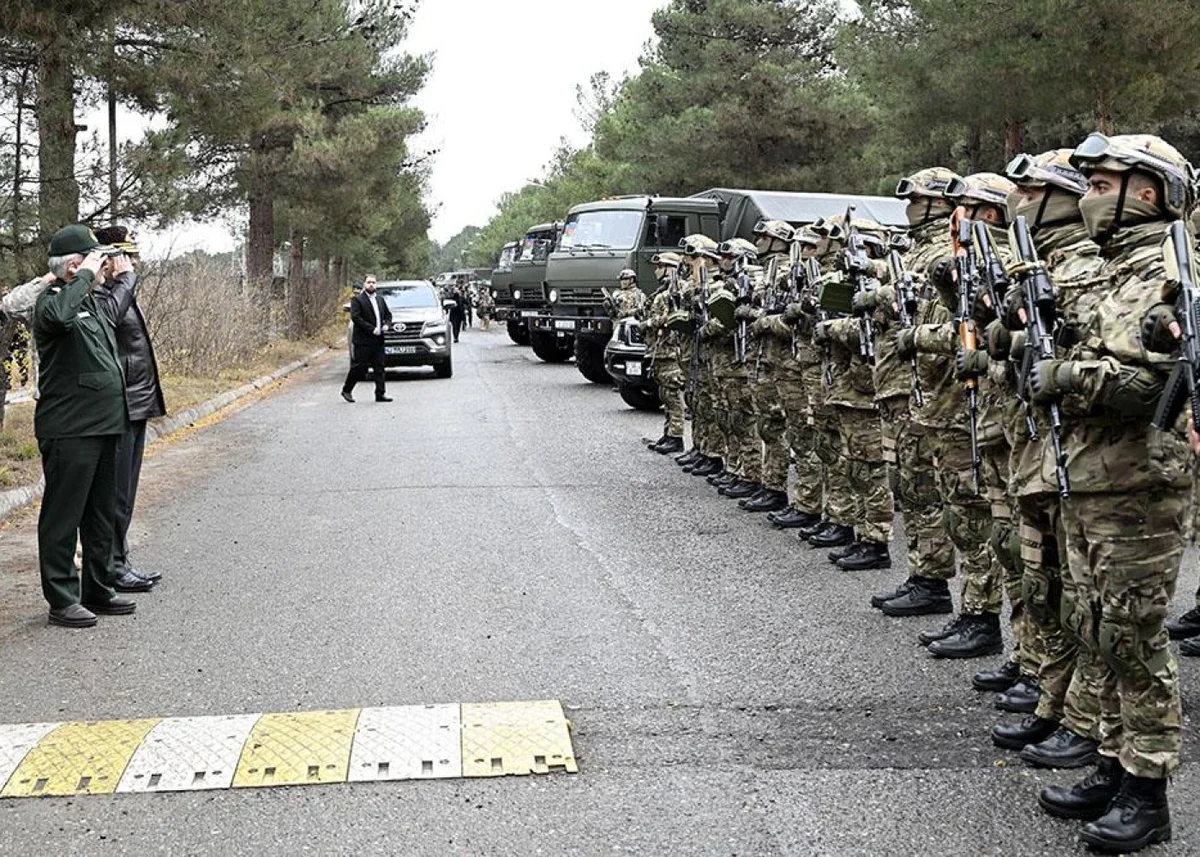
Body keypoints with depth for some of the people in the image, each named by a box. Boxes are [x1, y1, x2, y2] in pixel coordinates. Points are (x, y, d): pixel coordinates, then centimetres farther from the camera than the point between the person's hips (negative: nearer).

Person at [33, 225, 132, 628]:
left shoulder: (92, 302, 17)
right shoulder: (52, 300, -12)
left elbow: (113, 314, 41)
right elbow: (58, 316, -37)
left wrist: (124, 276, 38)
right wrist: (85, 276, -27)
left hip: (104, 427, 10)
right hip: (69, 431, -10)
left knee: (102, 515, 16)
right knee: (63, 516, -2)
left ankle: (98, 591, 27)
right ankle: (61, 600, 4)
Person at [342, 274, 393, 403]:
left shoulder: (380, 300, 17)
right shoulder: (357, 300, -5)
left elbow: (388, 314, 23)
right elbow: (355, 317, -15)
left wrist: (387, 324, 1)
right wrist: (371, 329, -19)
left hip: (378, 341, 6)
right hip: (363, 340, -6)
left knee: (379, 368, 4)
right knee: (358, 367, -2)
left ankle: (380, 394, 5)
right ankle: (346, 390, 13)